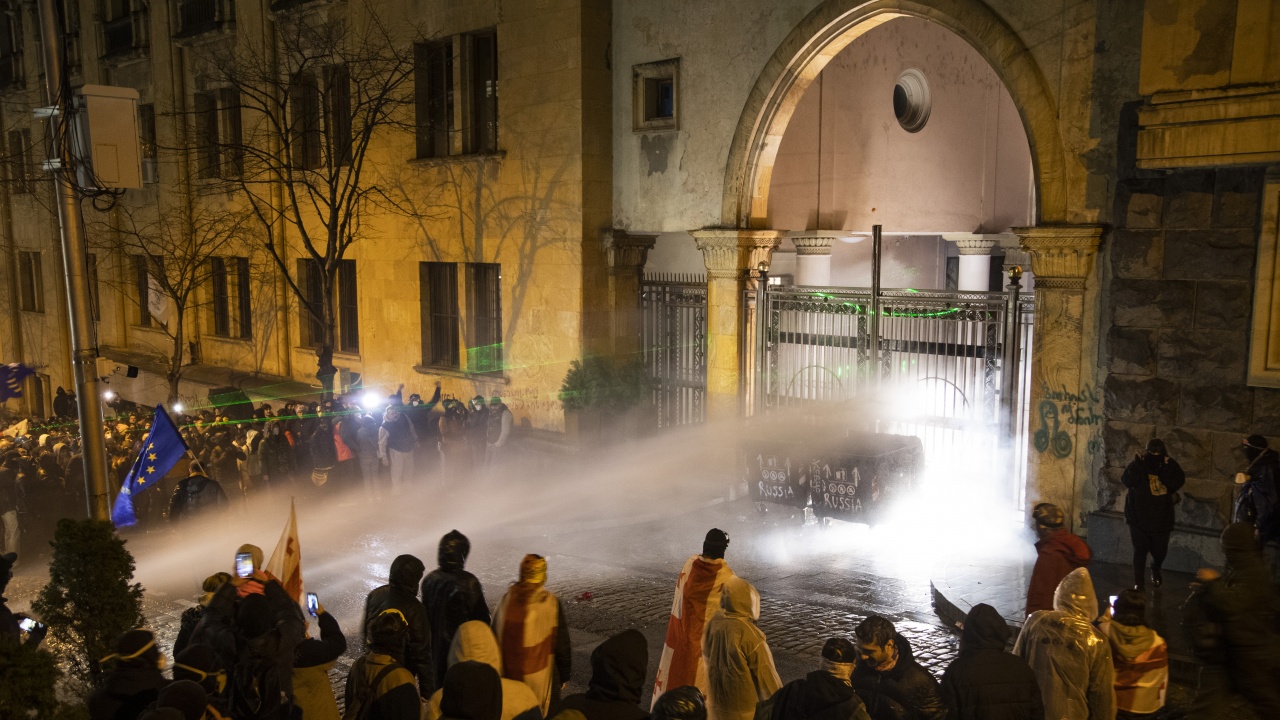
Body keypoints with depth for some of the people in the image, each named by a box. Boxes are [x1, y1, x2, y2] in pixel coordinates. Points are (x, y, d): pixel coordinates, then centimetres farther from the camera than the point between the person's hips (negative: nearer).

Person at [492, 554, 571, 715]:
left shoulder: (505, 600, -3)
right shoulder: (551, 603, -13)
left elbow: (494, 640, 6)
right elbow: (562, 644, -8)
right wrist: (564, 675, 6)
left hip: (508, 676, 3)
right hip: (542, 677, -3)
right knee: (544, 714, 10)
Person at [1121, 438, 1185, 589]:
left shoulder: (1169, 465, -3)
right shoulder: (1138, 464, -6)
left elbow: (1177, 482, -19)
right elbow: (1126, 481, -22)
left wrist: (1166, 467, -25)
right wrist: (1137, 465, -27)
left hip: (1161, 517, 2)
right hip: (1138, 516, -2)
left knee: (1160, 550, 13)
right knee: (1140, 550, -2)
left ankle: (1155, 570, 46)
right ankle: (1139, 582, 8)